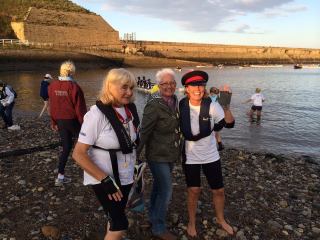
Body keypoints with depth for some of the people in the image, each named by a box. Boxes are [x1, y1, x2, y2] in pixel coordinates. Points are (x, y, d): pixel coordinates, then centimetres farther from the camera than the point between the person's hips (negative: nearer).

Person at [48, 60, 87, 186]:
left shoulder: (53, 85, -1)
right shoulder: (74, 86, -18)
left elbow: (52, 105, 7)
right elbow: (80, 108, -15)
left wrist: (54, 122, 17)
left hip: (60, 121, 5)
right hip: (73, 120, -5)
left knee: (66, 146, 14)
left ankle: (60, 177, 15)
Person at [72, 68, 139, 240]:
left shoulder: (130, 109, -5)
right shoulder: (97, 114, -23)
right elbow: (78, 154, -22)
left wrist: (136, 163, 10)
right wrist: (105, 180, -23)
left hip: (125, 176, 6)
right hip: (104, 179, -6)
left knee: (116, 217, 22)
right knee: (120, 224, -1)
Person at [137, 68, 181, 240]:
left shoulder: (174, 101, 2)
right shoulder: (154, 105, -21)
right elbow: (144, 132, -20)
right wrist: (136, 154, -16)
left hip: (170, 154, 8)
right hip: (158, 155, -8)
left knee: (158, 187, 22)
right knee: (166, 190, -2)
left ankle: (153, 218, 42)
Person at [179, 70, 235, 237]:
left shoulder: (212, 105, -13)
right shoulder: (181, 105, -11)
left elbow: (229, 123, -21)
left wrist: (226, 105, -33)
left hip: (210, 155, 1)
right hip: (190, 156, -1)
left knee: (219, 190, 12)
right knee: (194, 191, 7)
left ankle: (220, 219, 39)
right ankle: (191, 222, 33)